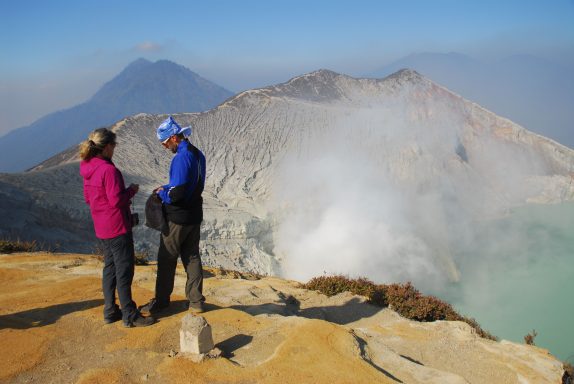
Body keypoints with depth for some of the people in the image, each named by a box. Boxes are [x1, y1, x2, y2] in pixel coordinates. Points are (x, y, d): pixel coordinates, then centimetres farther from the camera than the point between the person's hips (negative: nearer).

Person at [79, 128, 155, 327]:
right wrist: (132, 190, -7)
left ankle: (110, 311, 26)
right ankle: (129, 315, 9)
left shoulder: (87, 168, 5)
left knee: (110, 267, 18)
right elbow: (116, 200, -24)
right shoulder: (109, 170, -22)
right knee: (124, 270, 0)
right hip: (118, 227, -9)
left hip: (101, 229, 9)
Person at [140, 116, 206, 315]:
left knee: (167, 260, 7)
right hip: (194, 216, 8)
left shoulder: (182, 157, -22)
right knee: (192, 257, 15)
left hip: (177, 218, -8)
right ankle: (196, 301, 21)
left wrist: (163, 194, -5)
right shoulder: (198, 154, 6)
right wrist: (166, 188, 8)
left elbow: (176, 194, -25)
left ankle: (161, 301, 21)